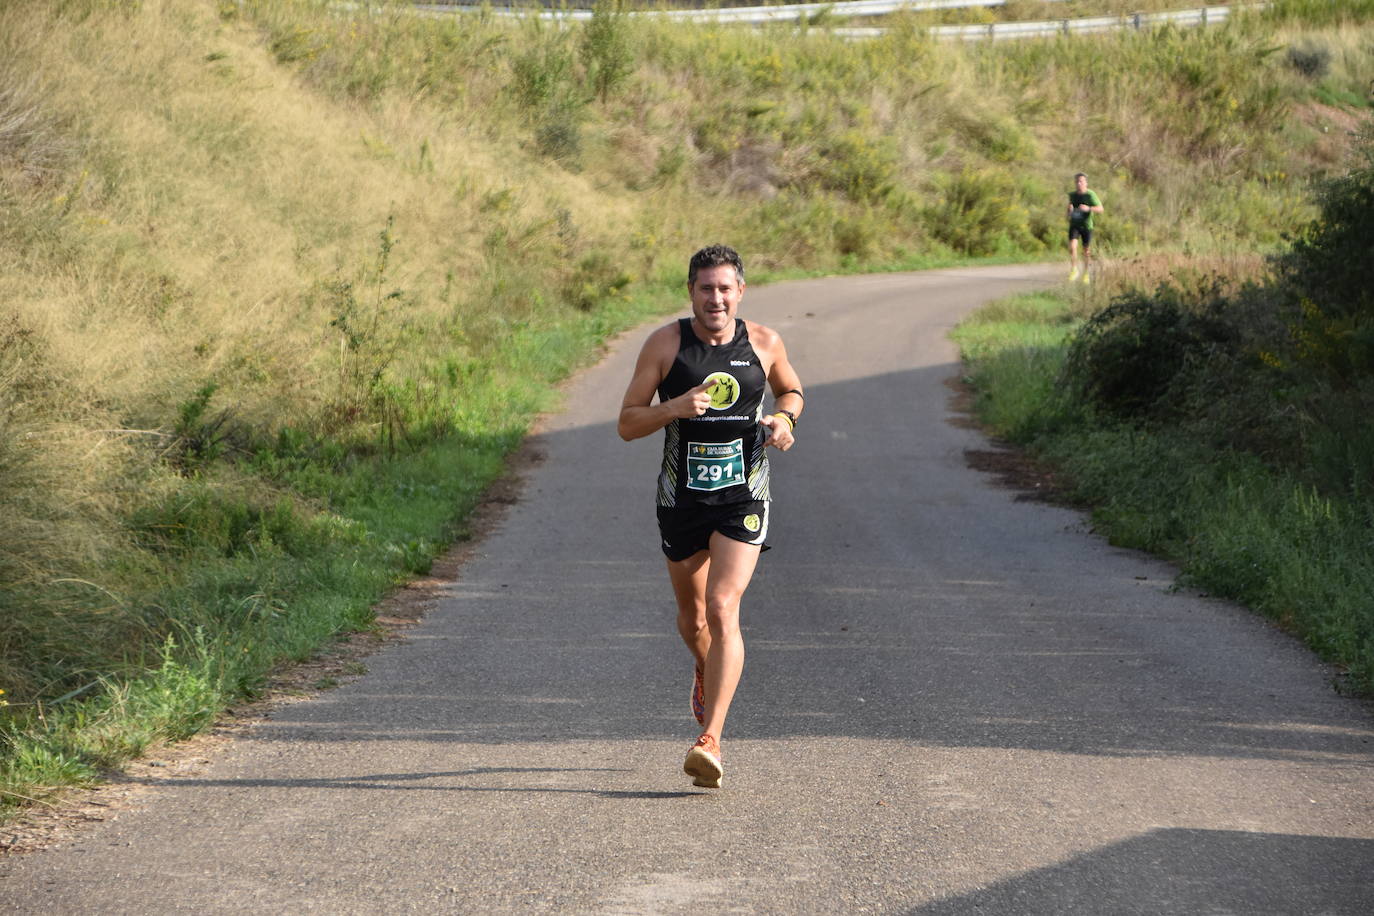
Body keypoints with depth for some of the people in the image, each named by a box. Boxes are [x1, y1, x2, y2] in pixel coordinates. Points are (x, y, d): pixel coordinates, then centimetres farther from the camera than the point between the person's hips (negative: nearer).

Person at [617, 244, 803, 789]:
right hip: (682, 496, 1)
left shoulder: (763, 343, -1)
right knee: (692, 614, 17)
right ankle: (707, 674, 53)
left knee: (723, 610, -17)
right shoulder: (665, 344, -6)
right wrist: (675, 407, -24)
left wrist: (784, 418, -3)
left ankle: (710, 740, -22)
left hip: (743, 498, -1)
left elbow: (791, 389, 20)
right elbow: (627, 424, -6)